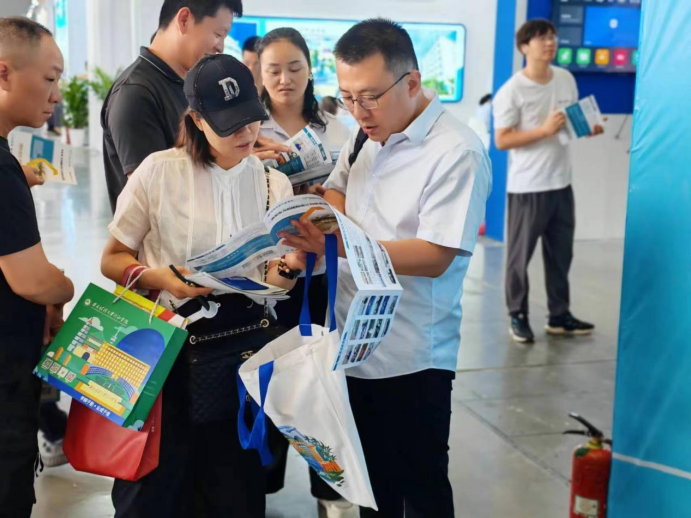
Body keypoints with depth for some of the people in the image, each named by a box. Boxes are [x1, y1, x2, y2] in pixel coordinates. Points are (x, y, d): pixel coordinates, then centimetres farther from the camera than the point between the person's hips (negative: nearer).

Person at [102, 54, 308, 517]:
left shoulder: (274, 185, 4)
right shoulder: (159, 171, -6)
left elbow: (274, 281, 3)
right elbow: (113, 259, 0)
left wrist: (288, 268, -20)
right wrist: (160, 279, -20)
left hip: (243, 342, 3)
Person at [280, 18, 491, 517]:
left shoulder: (457, 153, -19)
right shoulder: (367, 136, 5)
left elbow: (435, 257, -24)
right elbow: (338, 192, 18)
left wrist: (341, 245, -31)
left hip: (412, 359, -7)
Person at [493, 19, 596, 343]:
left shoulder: (566, 79, 7)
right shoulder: (511, 91, -13)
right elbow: (501, 141, -16)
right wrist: (544, 130, -23)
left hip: (561, 182, 6)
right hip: (527, 186, -6)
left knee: (561, 254, 13)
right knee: (520, 255, 4)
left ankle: (559, 316, 25)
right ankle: (518, 316, 18)